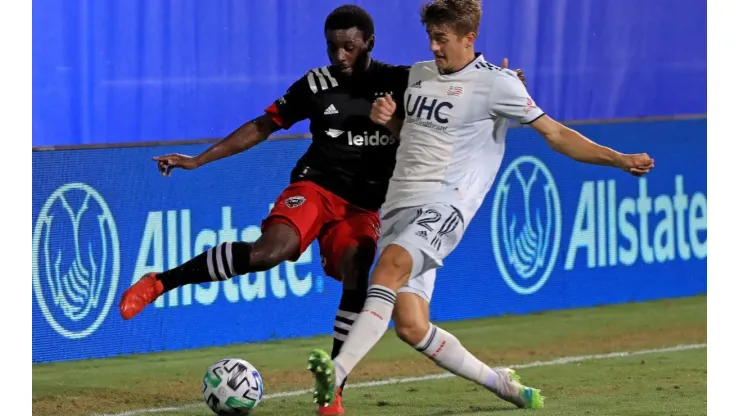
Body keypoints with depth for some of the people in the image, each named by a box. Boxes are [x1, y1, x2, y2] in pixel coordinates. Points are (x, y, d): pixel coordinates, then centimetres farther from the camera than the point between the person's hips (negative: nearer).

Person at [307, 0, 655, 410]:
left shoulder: (495, 83, -2)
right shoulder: (418, 74, 17)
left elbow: (555, 134, 0)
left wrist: (619, 159, -8)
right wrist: (386, 117, 10)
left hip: (443, 205, -7)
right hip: (399, 204, 7)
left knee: (391, 265, -35)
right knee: (411, 326, -4)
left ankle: (338, 372, -47)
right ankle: (499, 383, 16)